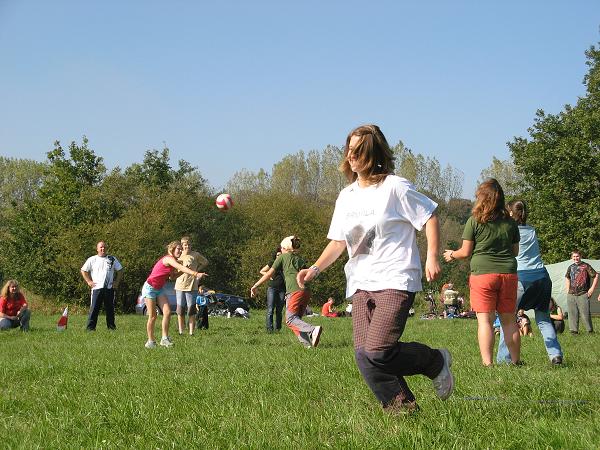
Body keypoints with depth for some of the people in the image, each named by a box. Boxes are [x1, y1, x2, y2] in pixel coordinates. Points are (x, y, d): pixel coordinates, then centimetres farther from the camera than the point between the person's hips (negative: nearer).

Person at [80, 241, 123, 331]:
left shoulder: (112, 259, 11)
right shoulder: (92, 259, 6)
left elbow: (119, 270, 17)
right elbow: (83, 270, 10)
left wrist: (117, 282, 8)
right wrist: (89, 281, 2)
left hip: (110, 288, 2)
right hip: (97, 287, -2)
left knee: (110, 308, 6)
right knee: (94, 308, -6)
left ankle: (111, 326, 13)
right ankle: (90, 327, -4)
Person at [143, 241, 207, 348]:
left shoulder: (172, 261, 6)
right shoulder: (168, 259, -21)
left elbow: (172, 276, 13)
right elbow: (181, 267, -38)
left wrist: (181, 272, -4)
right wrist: (195, 274, -50)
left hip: (159, 289, 8)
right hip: (150, 288, -8)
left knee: (167, 312, -8)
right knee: (153, 316, -3)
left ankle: (164, 338, -7)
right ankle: (150, 341, 7)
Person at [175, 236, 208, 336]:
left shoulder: (195, 255, 0)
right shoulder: (178, 256, 7)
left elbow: (205, 262, 15)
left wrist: (196, 270, 4)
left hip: (191, 286, -2)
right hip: (179, 285, 2)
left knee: (191, 310, -1)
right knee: (180, 310, 4)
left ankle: (191, 332, 2)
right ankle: (181, 332, 11)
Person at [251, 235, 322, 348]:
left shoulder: (283, 257, 13)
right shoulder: (300, 259, 28)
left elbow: (269, 274, 11)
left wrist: (255, 286, 16)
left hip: (294, 290, -6)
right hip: (306, 291, 6)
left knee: (290, 319, -10)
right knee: (297, 319, 10)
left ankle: (313, 330, -33)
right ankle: (307, 343, -7)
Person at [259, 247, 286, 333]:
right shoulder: (272, 263, 2)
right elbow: (262, 271, 11)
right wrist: (269, 276, -4)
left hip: (282, 289, 2)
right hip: (272, 288, -2)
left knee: (279, 310, 5)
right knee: (270, 309, -10)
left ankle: (278, 328, 11)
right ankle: (269, 328, -14)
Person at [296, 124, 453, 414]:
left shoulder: (394, 187, -5)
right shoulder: (346, 197, 14)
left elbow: (430, 217, -2)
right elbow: (338, 241, 19)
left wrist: (432, 257, -13)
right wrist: (315, 269, 6)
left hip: (395, 282, -7)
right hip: (361, 284, 7)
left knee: (377, 351, -18)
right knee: (363, 354, -4)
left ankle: (436, 362, 7)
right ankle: (401, 406, 9)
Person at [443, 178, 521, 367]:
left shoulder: (475, 220, -2)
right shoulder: (510, 222, 9)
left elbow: (466, 252, 1)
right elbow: (515, 251, 17)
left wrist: (452, 255, 21)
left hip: (483, 273, -4)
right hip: (508, 273, 4)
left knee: (485, 320, -5)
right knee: (509, 320, 10)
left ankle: (487, 363, -12)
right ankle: (516, 361, 12)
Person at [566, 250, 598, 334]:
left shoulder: (586, 266, -3)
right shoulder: (570, 267, 12)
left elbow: (596, 276, -2)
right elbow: (567, 278, 29)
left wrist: (592, 288, -6)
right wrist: (568, 289, 18)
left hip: (583, 294, -5)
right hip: (571, 295, 5)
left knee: (585, 313, -6)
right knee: (572, 314, 5)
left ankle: (590, 330, 4)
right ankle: (573, 330, 11)